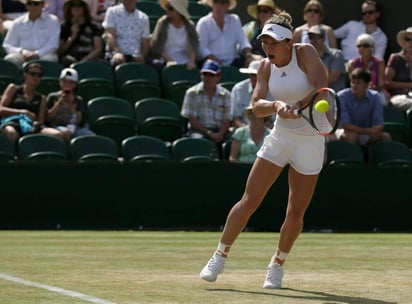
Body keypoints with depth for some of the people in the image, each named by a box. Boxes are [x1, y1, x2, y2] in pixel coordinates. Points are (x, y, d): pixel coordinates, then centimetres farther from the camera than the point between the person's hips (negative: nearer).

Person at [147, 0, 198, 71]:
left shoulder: (190, 26, 3)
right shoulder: (162, 23, -1)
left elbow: (194, 46, 0)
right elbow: (156, 46, -4)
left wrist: (191, 62, -18)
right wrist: (169, 61, -14)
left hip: (184, 64, 2)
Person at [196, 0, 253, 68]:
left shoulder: (234, 20, 14)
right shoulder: (203, 23, 3)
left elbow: (243, 41, 7)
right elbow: (202, 48, -6)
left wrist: (248, 55, -15)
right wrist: (217, 61, -21)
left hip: (233, 62, 2)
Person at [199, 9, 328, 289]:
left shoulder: (305, 53, -13)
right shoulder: (266, 67, -1)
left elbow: (322, 88, -25)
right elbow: (257, 106, -10)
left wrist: (297, 106, -40)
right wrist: (276, 105, -31)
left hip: (310, 141, -3)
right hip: (279, 137, 3)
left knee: (296, 212, 3)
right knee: (249, 201, -3)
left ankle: (278, 264, 24)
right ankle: (220, 258, 9)